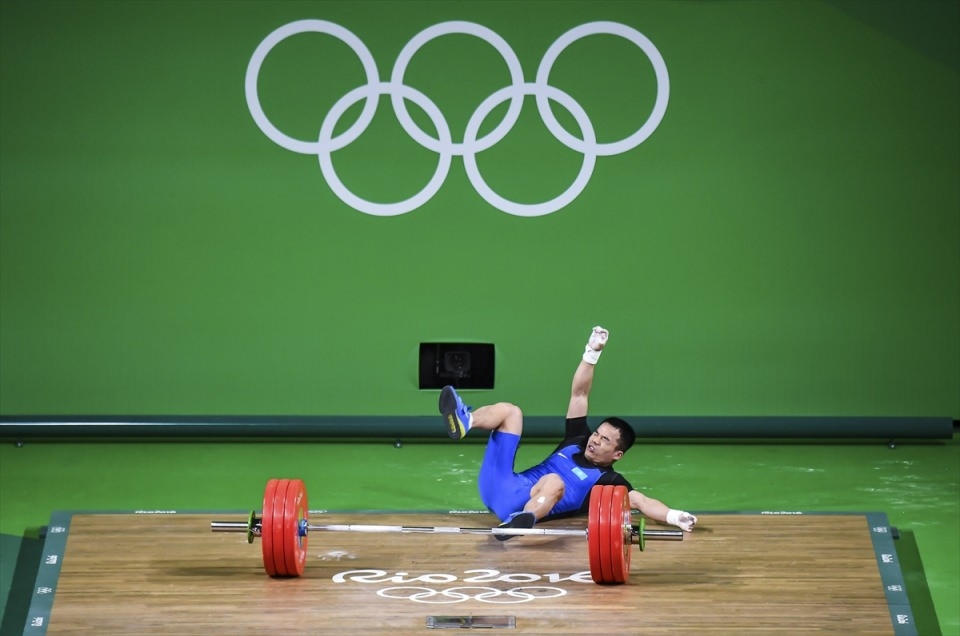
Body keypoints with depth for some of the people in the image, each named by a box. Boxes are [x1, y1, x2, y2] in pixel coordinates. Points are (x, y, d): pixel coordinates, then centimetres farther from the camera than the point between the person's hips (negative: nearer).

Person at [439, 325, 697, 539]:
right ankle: (463, 422, -29)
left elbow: (640, 501, -12)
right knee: (510, 411, 2)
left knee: (554, 481, -40)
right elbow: (579, 393, 18)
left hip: (521, 506, -7)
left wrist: (674, 516, -31)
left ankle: (521, 521, -65)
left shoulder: (608, 479, 3)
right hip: (499, 486, 7)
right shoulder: (577, 440, 20)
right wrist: (592, 352, 9)